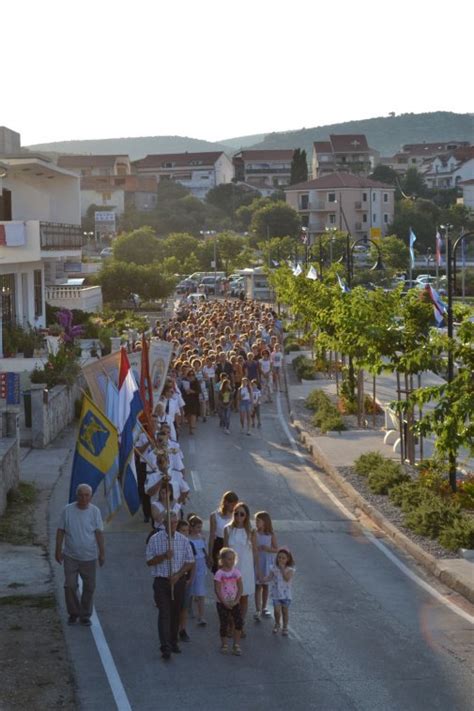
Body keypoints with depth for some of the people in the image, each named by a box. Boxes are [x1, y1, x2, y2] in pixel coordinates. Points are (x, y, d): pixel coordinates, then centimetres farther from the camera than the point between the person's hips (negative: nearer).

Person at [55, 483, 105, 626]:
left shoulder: (95, 511, -3)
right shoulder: (68, 510, -4)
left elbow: (99, 533, -2)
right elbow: (60, 531, 2)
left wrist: (102, 553, -5)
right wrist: (58, 550, 0)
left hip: (89, 557, 1)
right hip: (70, 556, 0)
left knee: (89, 587, 7)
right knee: (70, 585, -2)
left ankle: (85, 615, 20)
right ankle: (73, 613, 15)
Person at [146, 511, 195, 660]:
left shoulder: (183, 540, 4)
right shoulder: (155, 539, -2)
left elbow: (190, 562, 5)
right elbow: (149, 561, -3)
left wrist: (178, 574, -9)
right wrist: (164, 556, -19)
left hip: (178, 580, 3)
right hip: (161, 581, -3)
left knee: (176, 613, 10)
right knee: (164, 613, -11)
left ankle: (173, 642, 25)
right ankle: (165, 647, -18)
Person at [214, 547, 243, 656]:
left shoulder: (236, 572, 1)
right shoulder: (219, 574, -9)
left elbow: (240, 588, 1)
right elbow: (217, 590, -11)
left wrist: (236, 601, -10)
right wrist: (225, 603, -15)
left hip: (234, 602, 3)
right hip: (222, 603, -3)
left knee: (239, 623, -6)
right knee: (224, 624, 2)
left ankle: (236, 645, 3)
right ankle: (224, 645, 18)